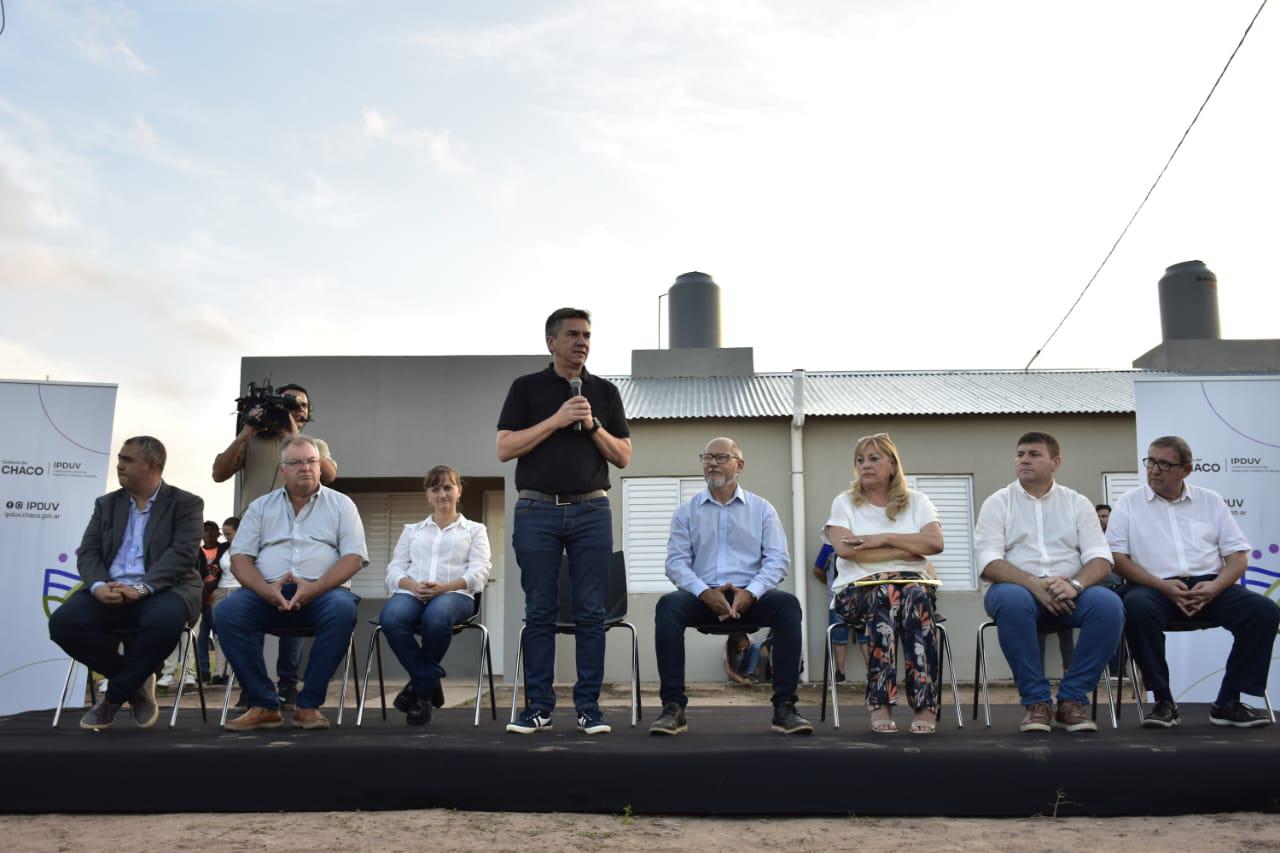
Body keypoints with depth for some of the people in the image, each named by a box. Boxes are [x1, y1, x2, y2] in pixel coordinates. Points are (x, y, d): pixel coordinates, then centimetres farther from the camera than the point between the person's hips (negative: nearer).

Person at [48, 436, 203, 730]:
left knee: (166, 620, -38)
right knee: (63, 622, -25)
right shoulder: (106, 504, 18)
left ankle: (114, 696, -12)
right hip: (110, 591, 4)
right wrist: (99, 585, -15)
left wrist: (142, 588, -24)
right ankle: (137, 683, -4)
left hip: (162, 590, -4)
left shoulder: (186, 504, 3)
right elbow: (88, 552, 8)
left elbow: (182, 554, -10)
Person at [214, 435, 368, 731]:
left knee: (343, 610, -35)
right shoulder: (260, 506, 16)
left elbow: (354, 557, -1)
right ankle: (264, 705, -18)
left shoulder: (340, 504, 10)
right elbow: (240, 557, 7)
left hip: (323, 591, -2)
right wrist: (267, 589, -14)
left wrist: (314, 588, -17)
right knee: (226, 612, -27)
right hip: (268, 591, 2)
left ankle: (309, 704, -22)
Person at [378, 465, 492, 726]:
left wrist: (444, 587, -13)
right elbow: (395, 569, 17)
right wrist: (412, 585, -9)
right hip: (411, 592, 2)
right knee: (390, 617, -36)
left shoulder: (474, 530, 23)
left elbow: (478, 572, 7)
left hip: (454, 594, -2)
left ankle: (420, 688, -16)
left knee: (436, 616, -40)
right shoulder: (412, 530, 30)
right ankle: (430, 681, -19)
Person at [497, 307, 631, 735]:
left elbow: (623, 457, 10)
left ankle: (589, 706, 7)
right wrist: (557, 420, -10)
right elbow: (505, 448, -3)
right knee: (539, 613, 2)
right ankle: (538, 706, 9)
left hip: (591, 510, 2)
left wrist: (593, 425, -7)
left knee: (591, 614, 0)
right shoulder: (526, 388, 7)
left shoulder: (605, 392, 12)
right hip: (537, 510, -1)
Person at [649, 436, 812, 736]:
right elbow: (676, 562, 4)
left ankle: (784, 706, -26)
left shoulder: (762, 509, 13)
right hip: (703, 595, 0)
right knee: (668, 605, -31)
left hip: (750, 596, 0)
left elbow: (777, 559, 3)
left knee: (787, 604, -30)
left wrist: (751, 593, -15)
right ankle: (673, 707, -28)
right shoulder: (686, 511, 14)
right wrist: (704, 592, -15)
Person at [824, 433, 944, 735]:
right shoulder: (844, 503, 11)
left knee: (915, 595, -35)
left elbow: (935, 543, -3)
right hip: (858, 587, -1)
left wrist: (884, 538, -9)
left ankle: (926, 704, -38)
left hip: (914, 582, 1)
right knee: (886, 593, -36)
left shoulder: (916, 501, 15)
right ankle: (880, 705, -38)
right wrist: (906, 551, -6)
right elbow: (845, 549, -8)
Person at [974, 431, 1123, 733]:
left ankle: (1072, 698, -16)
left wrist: (1074, 584, -21)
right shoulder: (997, 503, 7)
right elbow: (989, 562, -6)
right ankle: (1036, 701, -23)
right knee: (1012, 600, -37)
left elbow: (1100, 558, 2)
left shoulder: (1078, 503, 13)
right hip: (1018, 588, -2)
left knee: (1109, 604, -29)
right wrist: (1034, 583, -23)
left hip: (1069, 595, 2)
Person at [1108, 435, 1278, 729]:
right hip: (1155, 587, -2)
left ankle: (1228, 702, -12)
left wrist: (1214, 587, -10)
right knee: (1137, 606, -37)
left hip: (1208, 586, 3)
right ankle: (1163, 701, -24)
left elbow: (1238, 556, 11)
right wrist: (1163, 586, -13)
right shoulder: (1129, 504, 10)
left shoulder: (1211, 501, 16)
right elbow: (1117, 558, 0)